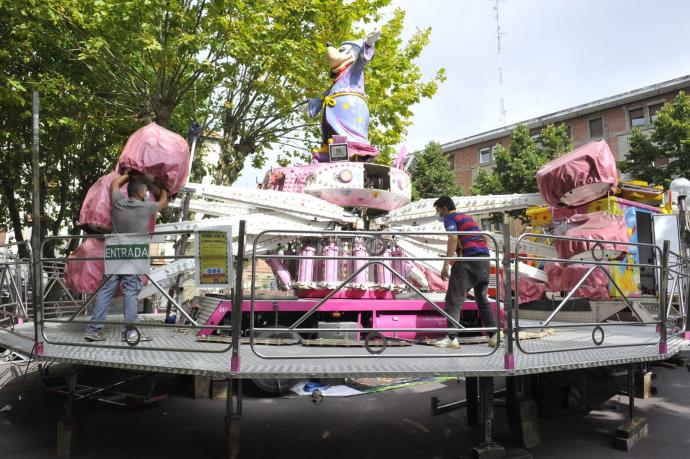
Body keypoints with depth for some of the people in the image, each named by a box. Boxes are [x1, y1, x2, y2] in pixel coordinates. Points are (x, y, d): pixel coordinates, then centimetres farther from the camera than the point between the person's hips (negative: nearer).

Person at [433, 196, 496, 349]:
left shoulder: (450, 218, 2)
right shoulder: (467, 217, 26)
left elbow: (453, 238, -16)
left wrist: (446, 264, -19)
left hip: (469, 258, -8)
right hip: (484, 257, 8)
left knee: (454, 299, -4)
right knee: (482, 299, 17)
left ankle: (452, 338, -8)